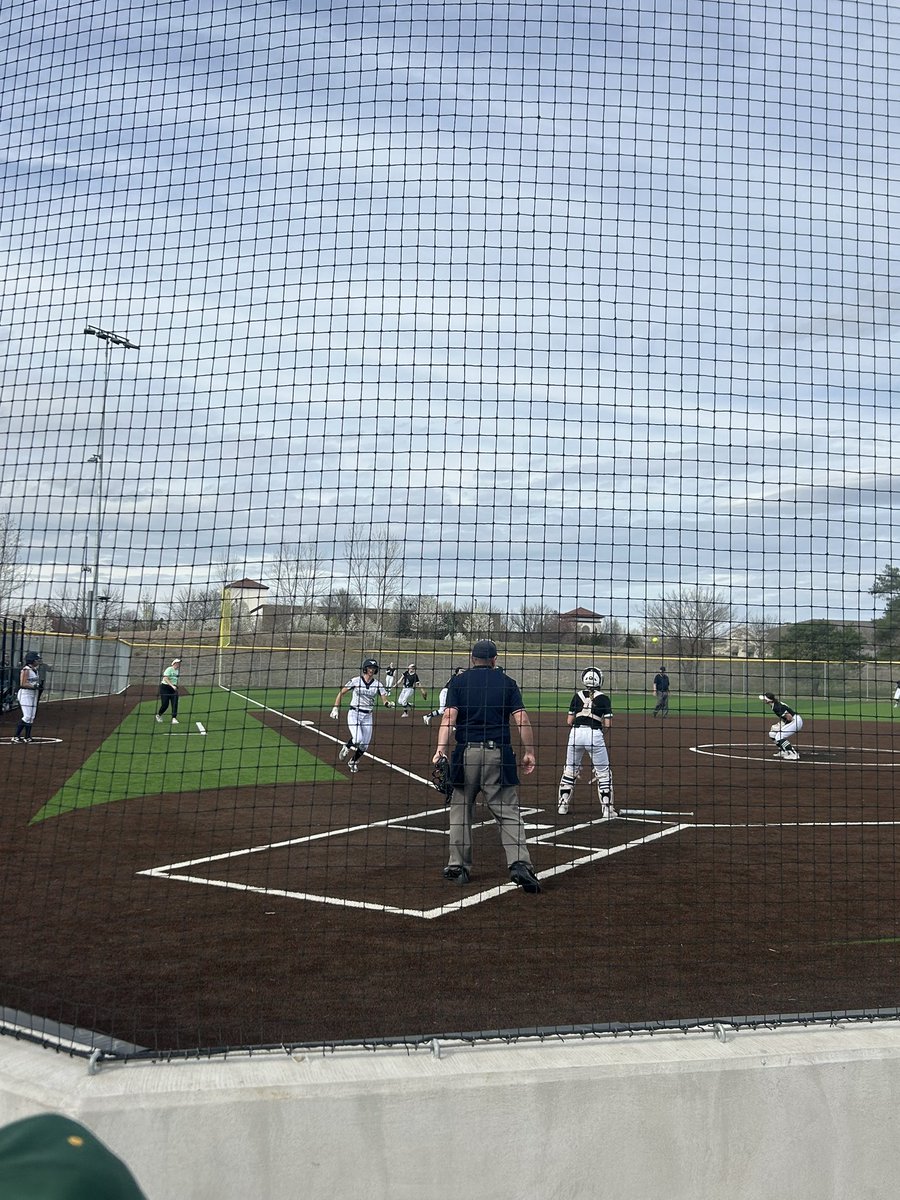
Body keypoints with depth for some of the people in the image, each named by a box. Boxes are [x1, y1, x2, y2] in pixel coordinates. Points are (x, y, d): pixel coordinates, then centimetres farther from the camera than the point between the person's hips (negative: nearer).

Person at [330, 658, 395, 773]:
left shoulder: (378, 684, 0)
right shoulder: (355, 680, -6)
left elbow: (385, 701, -5)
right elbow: (341, 693, 0)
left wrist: (389, 704, -28)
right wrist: (336, 708, -7)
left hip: (367, 716, 3)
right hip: (354, 714, -3)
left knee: (364, 745, 3)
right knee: (358, 739, -24)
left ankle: (353, 762, 31)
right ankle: (346, 747, 11)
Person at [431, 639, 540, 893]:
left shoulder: (458, 681, 7)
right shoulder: (507, 682, 8)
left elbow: (449, 715, -8)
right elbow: (522, 720, -1)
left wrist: (440, 748, -16)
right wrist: (529, 752, 4)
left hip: (466, 753, 0)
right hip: (498, 753, 0)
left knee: (460, 810, 13)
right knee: (508, 811, 1)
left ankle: (458, 867, 16)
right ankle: (519, 864, -14)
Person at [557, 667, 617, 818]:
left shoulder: (577, 696, 11)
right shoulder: (604, 698, 4)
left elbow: (569, 722, 9)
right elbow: (607, 724, -1)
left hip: (576, 732, 3)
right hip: (595, 734, -2)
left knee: (570, 770, 17)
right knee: (603, 772, 9)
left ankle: (562, 805, 20)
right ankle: (607, 809, 6)